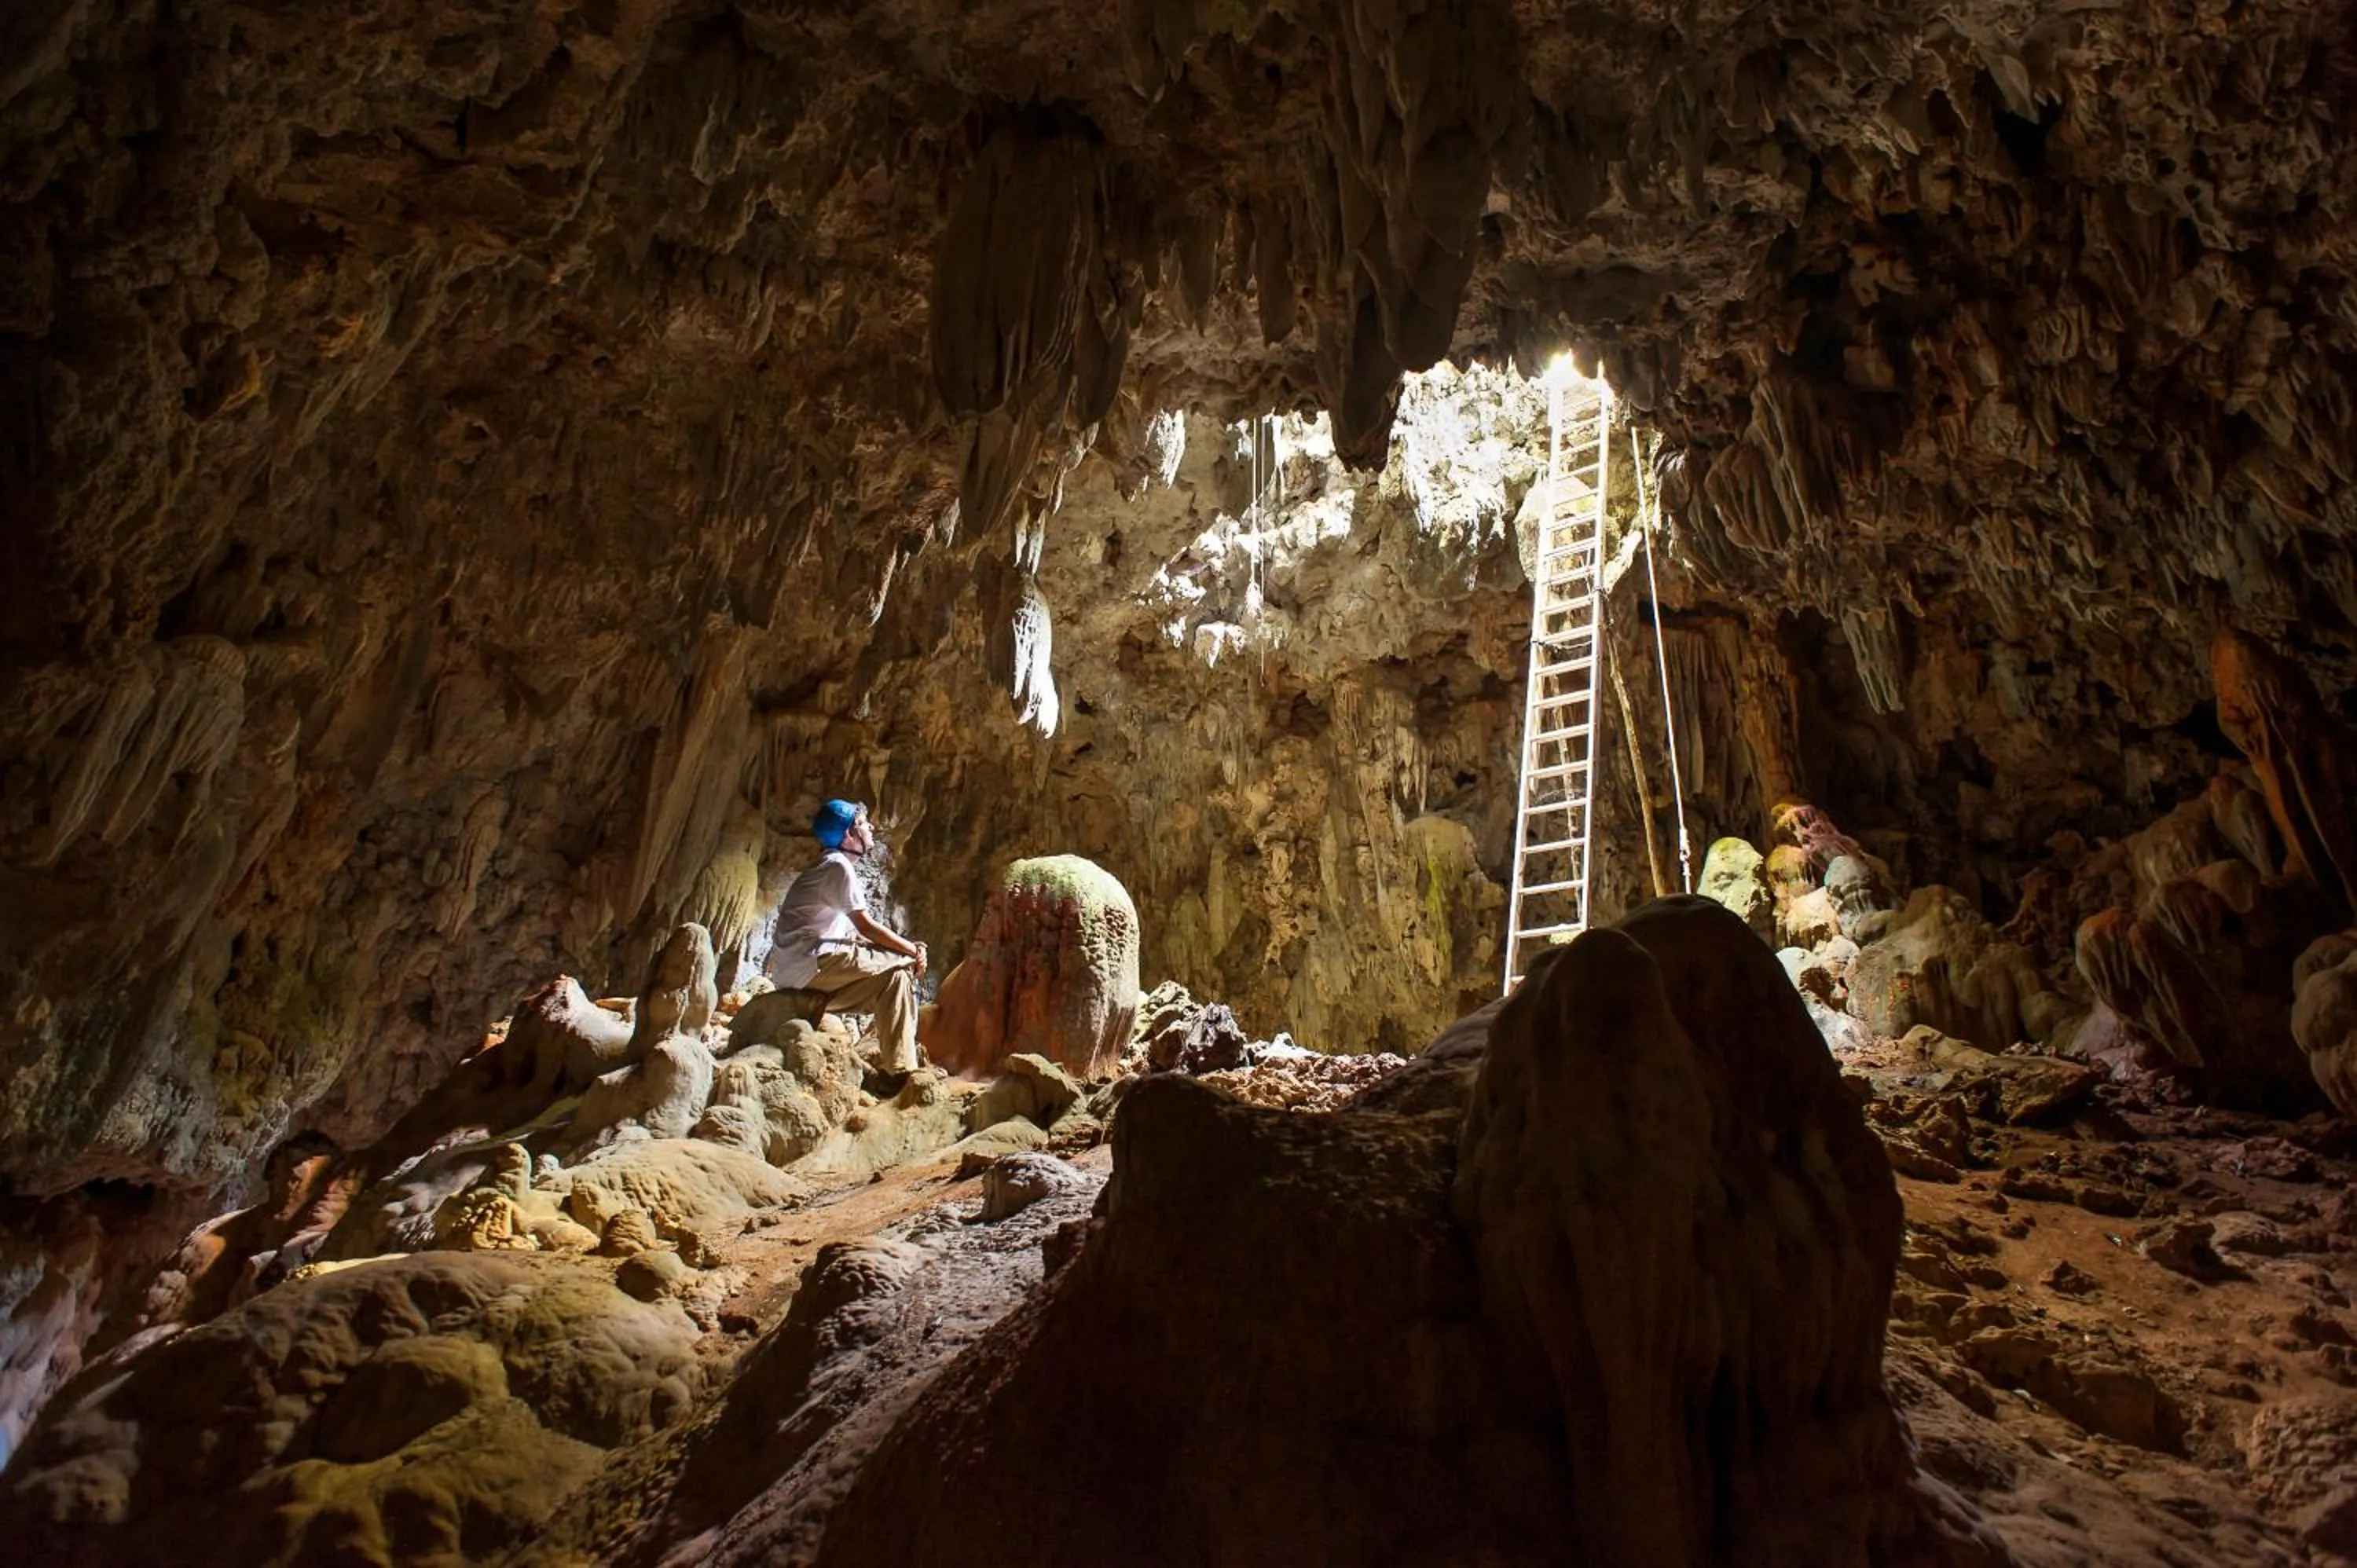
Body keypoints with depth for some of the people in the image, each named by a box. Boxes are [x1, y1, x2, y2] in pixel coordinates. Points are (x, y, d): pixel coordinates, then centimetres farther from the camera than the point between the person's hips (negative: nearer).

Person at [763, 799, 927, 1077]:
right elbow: (867, 927, -14)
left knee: (896, 974, 9)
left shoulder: (834, 867, 21)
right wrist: (914, 950, -4)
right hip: (810, 963, -9)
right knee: (902, 964, -11)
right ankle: (899, 1070, -14)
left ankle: (891, 1064, 6)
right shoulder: (838, 867, -10)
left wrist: (908, 947, 5)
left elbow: (855, 934, 17)